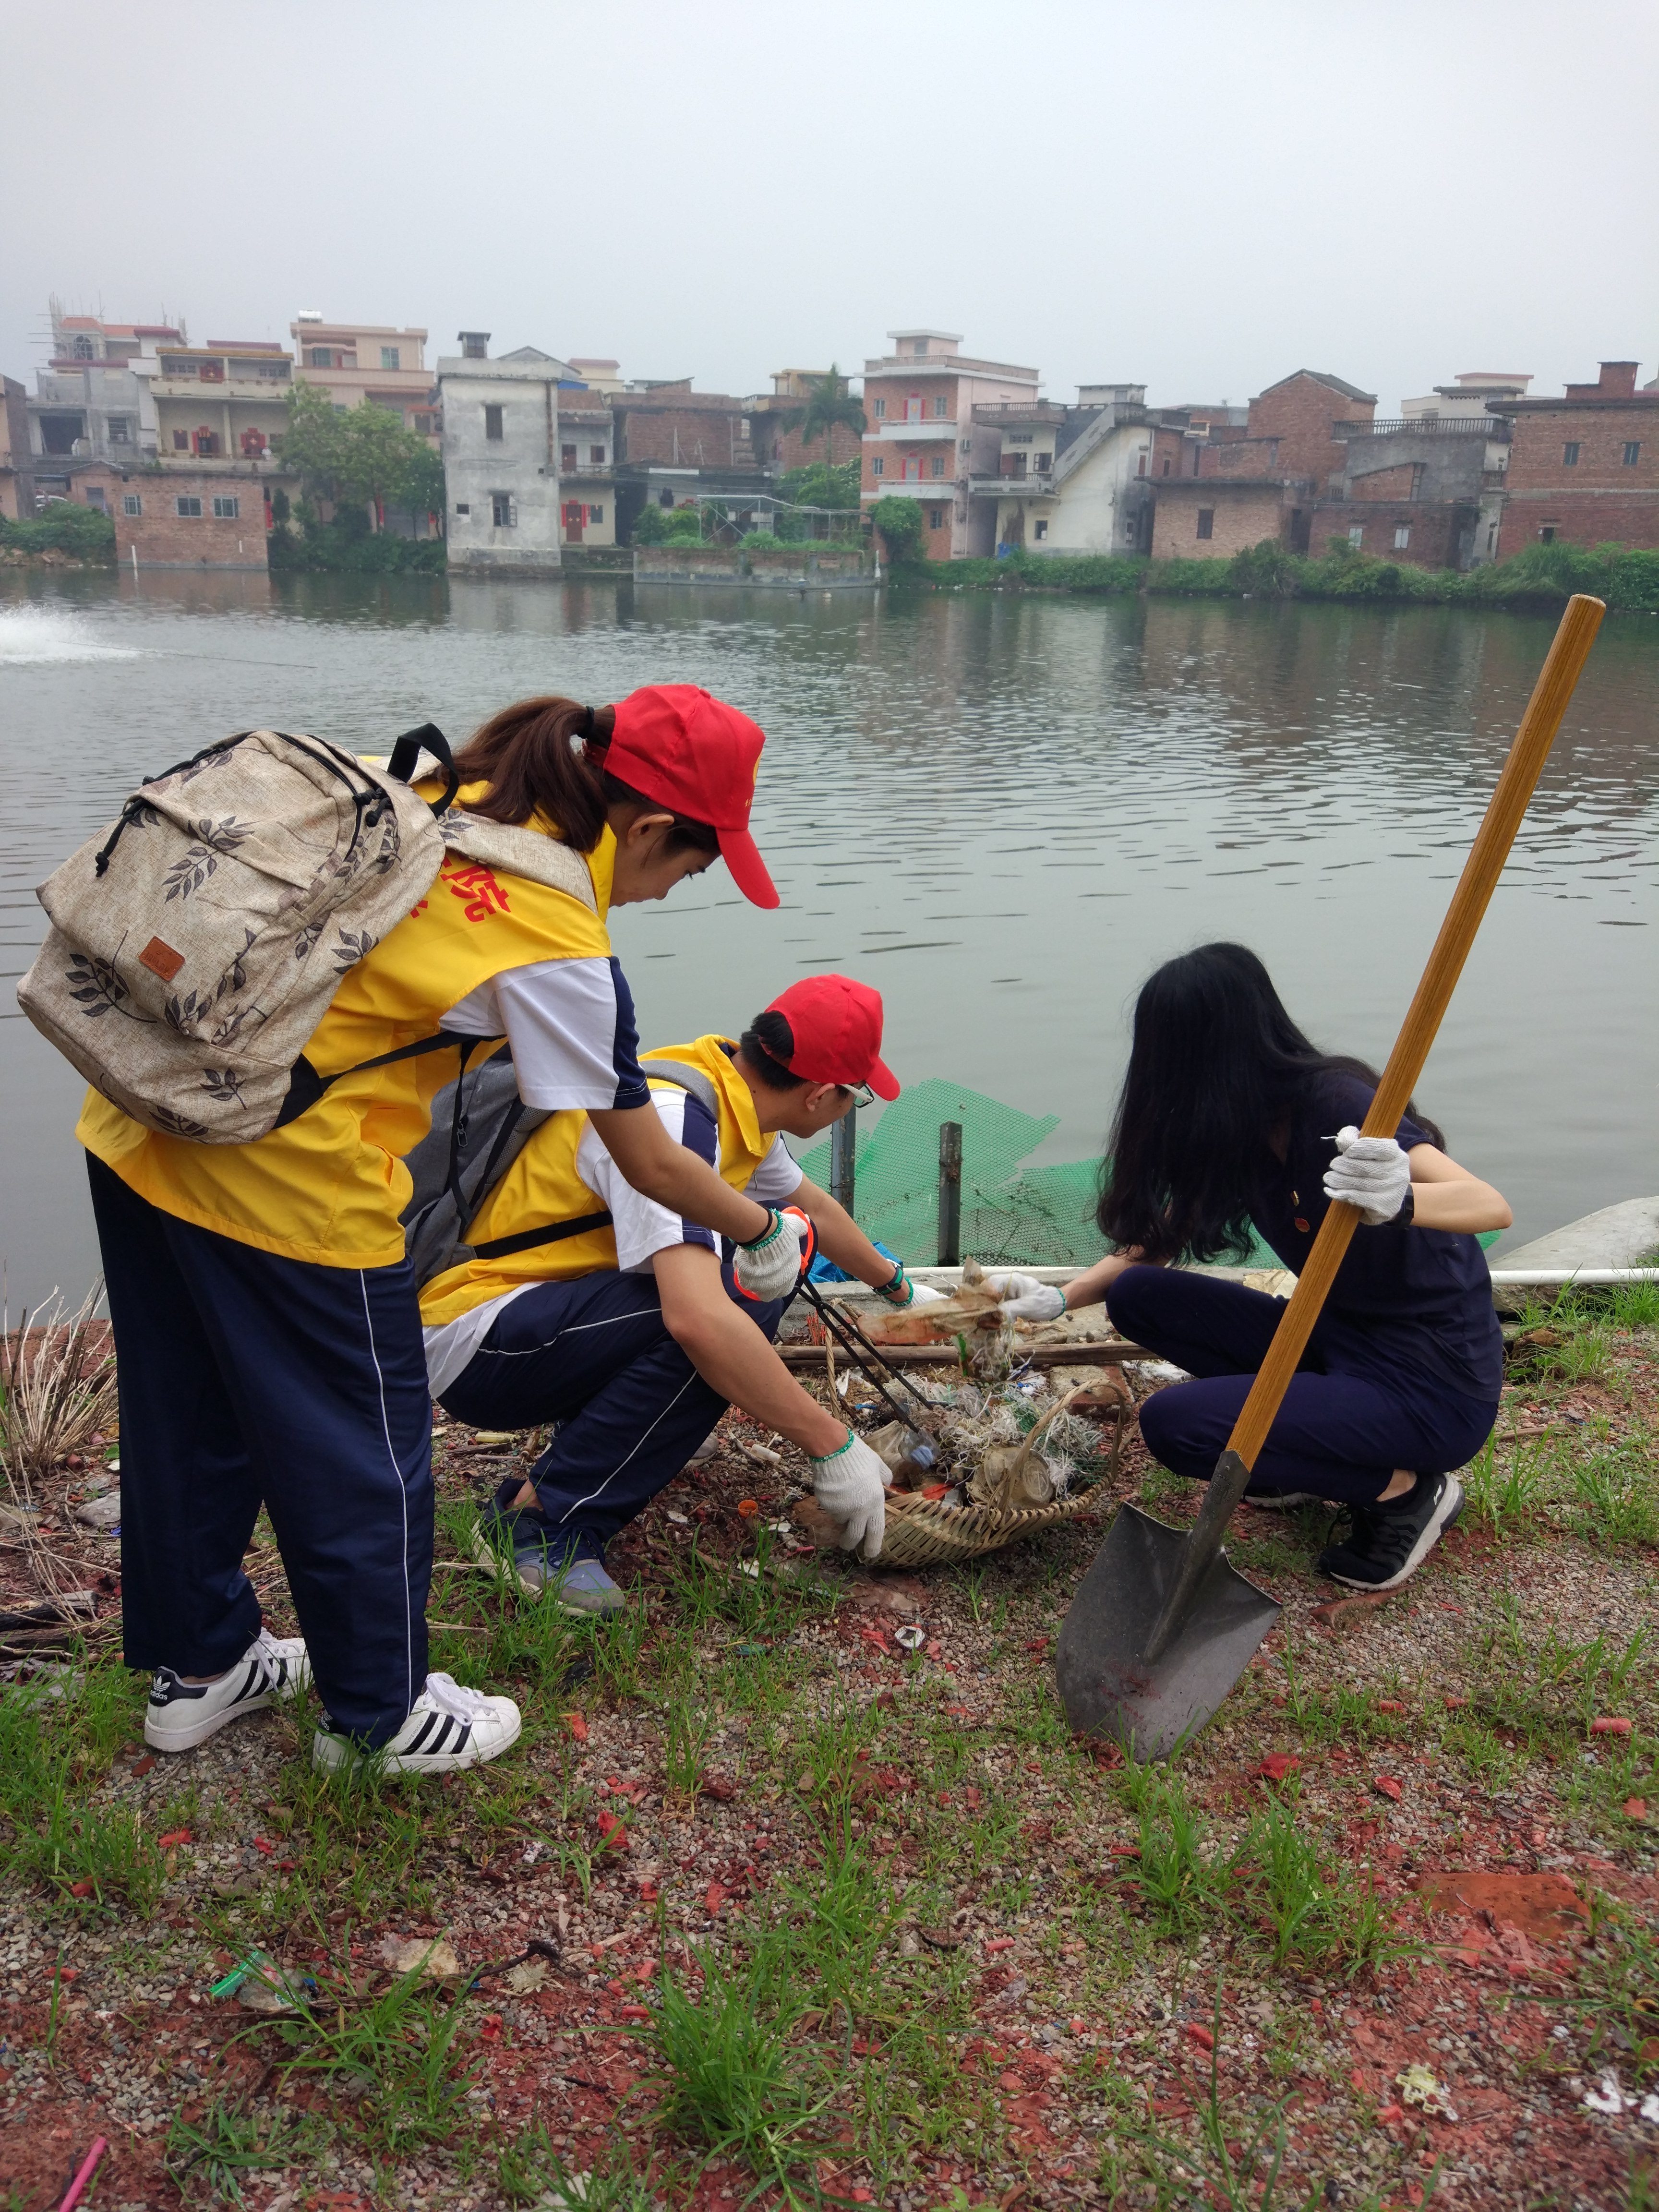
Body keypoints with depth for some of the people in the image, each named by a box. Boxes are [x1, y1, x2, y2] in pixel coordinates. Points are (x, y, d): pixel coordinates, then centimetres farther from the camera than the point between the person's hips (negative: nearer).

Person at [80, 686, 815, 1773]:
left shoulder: (433, 792, 6)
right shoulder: (561, 947, -15)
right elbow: (652, 1166, -5)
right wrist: (766, 1233, 11)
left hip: (143, 1117, 9)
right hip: (286, 1174, -9)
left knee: (190, 1411, 23)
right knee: (362, 1447, 11)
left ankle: (196, 1665, 45)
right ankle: (381, 1714, 32)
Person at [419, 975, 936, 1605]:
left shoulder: (734, 1098, 2)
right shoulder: (671, 1119, -28)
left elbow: (814, 1208, 24)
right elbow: (699, 1320, -40)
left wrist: (898, 1287, 38)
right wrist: (832, 1446, -31)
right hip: (471, 1340, -9)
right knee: (721, 1300, -28)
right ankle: (548, 1522, -16)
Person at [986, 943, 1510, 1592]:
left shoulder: (1335, 1105, -22)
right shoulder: (1238, 1132, 2)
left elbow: (1490, 1206, -32)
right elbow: (1158, 1243, 15)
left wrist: (1398, 1201, -52)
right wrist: (1060, 1300, 7)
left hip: (1434, 1385, -8)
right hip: (1337, 1342, 8)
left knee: (1173, 1423, -21)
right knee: (1138, 1298, -2)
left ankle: (1403, 1487, -3)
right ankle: (1326, 1447, 7)